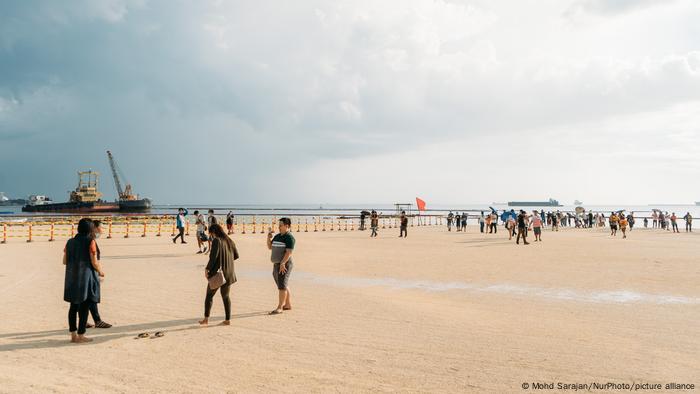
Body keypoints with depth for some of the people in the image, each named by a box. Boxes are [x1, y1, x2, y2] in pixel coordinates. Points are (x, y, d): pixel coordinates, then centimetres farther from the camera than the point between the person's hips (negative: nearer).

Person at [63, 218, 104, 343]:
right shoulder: (90, 242, -11)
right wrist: (100, 272, 5)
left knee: (73, 306, 13)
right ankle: (80, 335, 4)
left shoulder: (70, 242, 6)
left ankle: (73, 334, 19)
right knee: (84, 307, 2)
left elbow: (65, 261, 8)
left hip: (72, 278, 6)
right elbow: (94, 262, -13)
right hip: (86, 277, -6)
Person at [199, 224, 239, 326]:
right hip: (228, 273, 6)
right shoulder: (229, 241, 9)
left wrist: (207, 269, -11)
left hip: (217, 272, -6)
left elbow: (213, 257, -20)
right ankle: (227, 320, 11)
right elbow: (236, 256, 14)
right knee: (225, 296, 13)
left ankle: (206, 318, 9)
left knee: (209, 295, 8)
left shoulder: (216, 241, -12)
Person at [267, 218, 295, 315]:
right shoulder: (277, 236, 13)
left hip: (285, 264, -9)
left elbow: (289, 252, -19)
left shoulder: (289, 237, -12)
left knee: (282, 286, -8)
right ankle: (288, 305, 23)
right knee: (283, 286, 14)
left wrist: (282, 263, -24)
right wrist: (269, 237, 3)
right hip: (276, 264, 9)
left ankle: (279, 308, -6)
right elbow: (270, 247, 17)